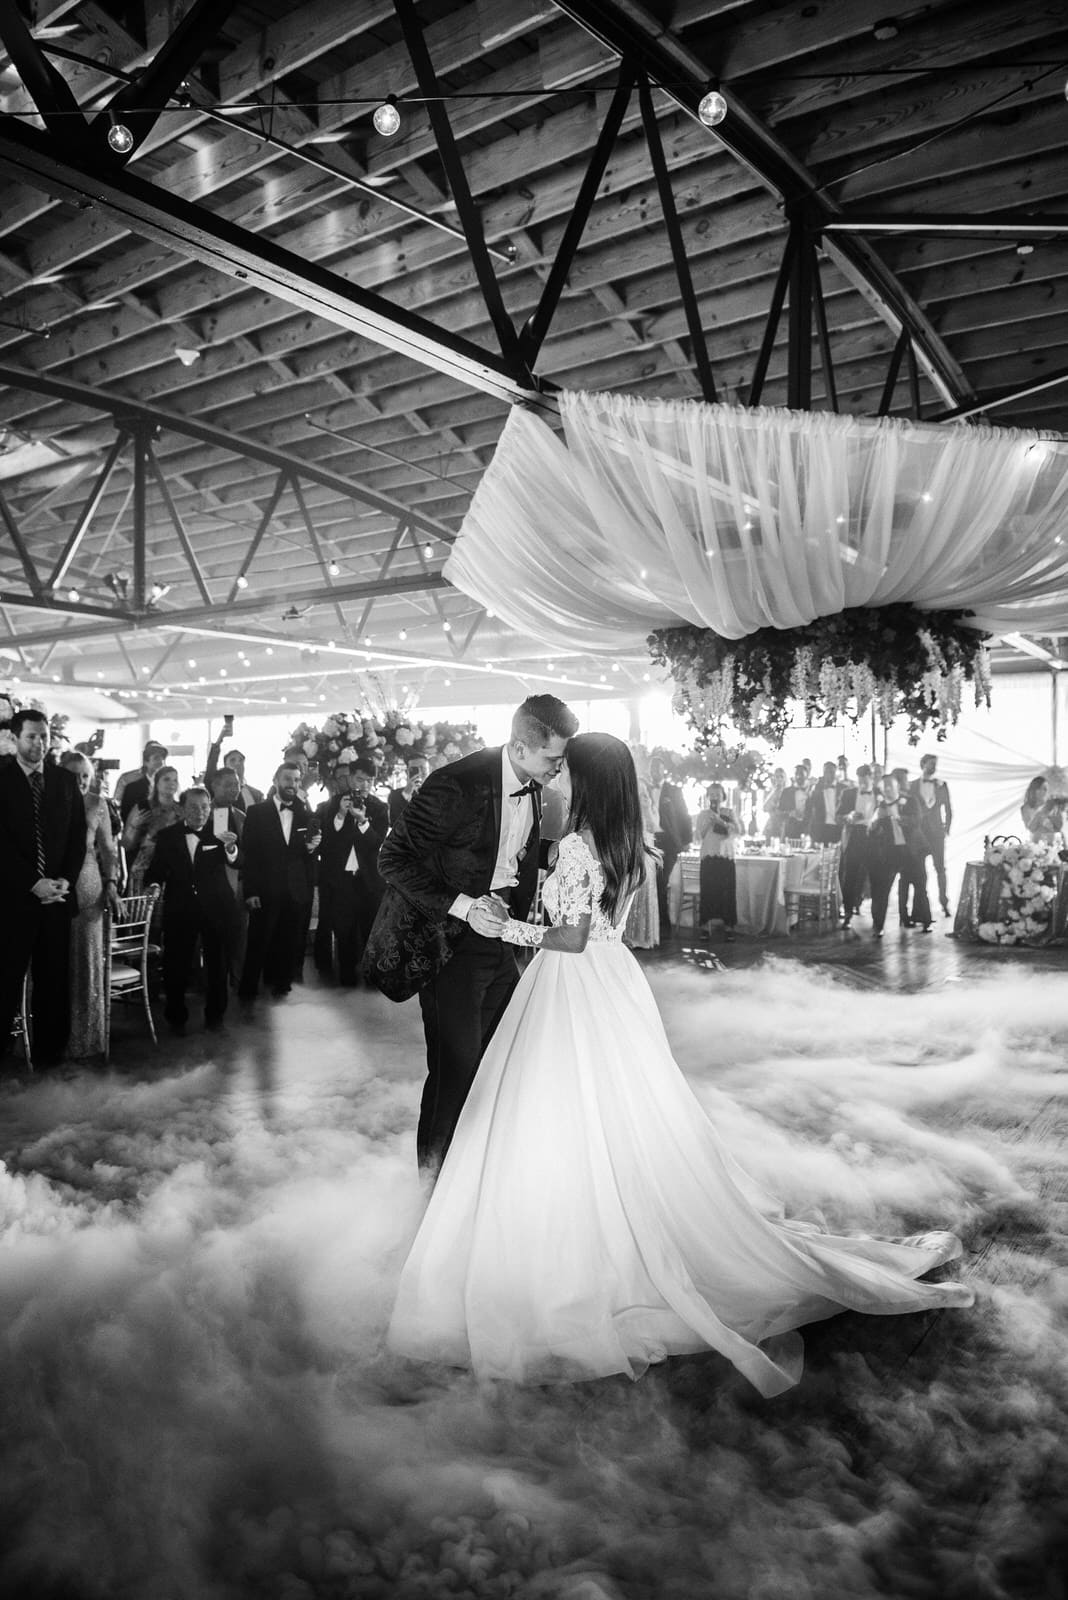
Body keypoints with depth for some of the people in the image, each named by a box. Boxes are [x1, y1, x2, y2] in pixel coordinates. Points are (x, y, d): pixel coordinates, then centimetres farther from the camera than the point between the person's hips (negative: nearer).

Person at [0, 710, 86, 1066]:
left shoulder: (65, 780, 10)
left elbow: (78, 834, 9)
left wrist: (66, 880, -4)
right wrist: (33, 883, -13)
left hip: (57, 892, 3)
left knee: (54, 976, 6)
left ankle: (49, 1047, 15)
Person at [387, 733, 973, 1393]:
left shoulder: (577, 847, -20)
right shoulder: (626, 843, 5)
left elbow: (569, 939, -19)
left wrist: (505, 925, -9)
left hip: (574, 990, -8)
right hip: (611, 982, 8)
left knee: (567, 1127, 3)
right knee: (625, 1116, 17)